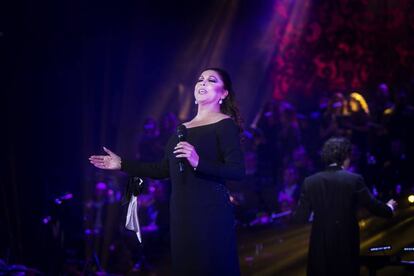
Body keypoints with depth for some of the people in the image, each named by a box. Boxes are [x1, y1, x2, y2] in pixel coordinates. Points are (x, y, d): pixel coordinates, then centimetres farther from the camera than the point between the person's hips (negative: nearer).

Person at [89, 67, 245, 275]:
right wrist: (122, 164, 20)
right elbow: (164, 170, 20)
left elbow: (238, 171, -14)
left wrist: (199, 162, -26)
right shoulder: (183, 128, 17)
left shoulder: (225, 125, -3)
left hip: (210, 213, -7)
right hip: (180, 212, 7)